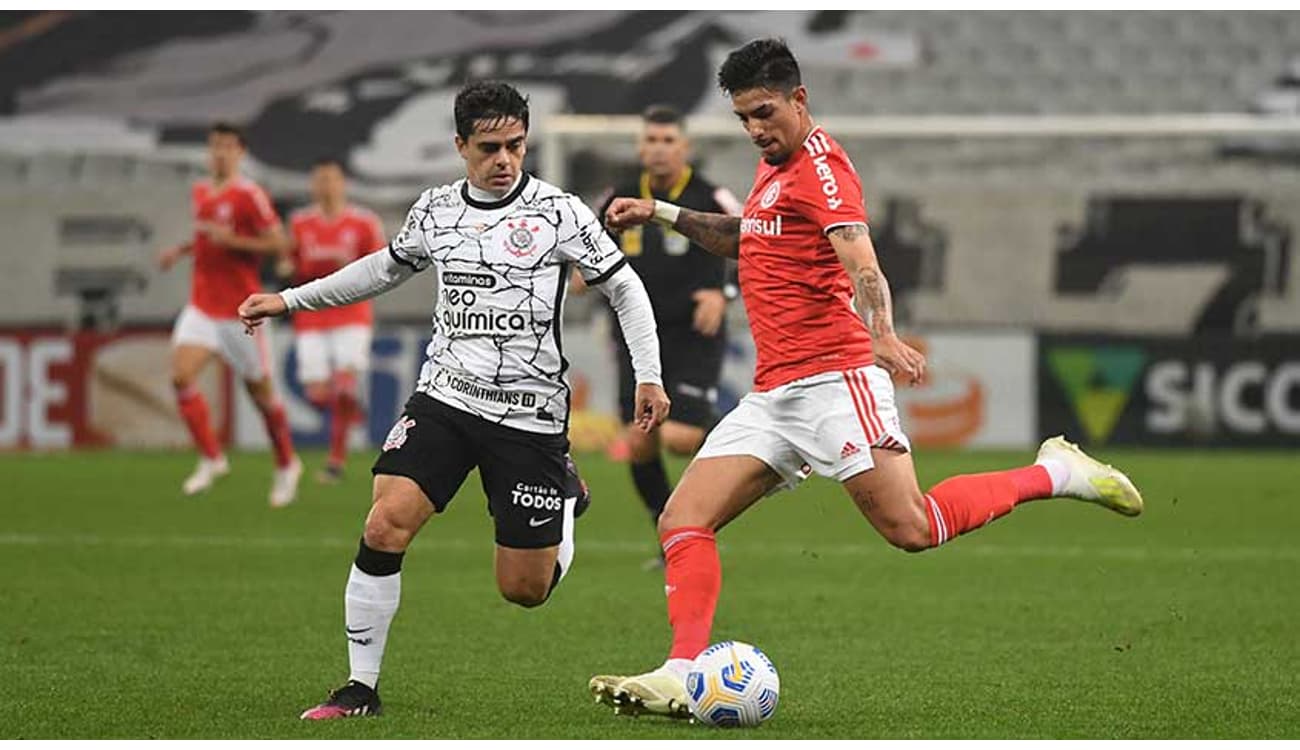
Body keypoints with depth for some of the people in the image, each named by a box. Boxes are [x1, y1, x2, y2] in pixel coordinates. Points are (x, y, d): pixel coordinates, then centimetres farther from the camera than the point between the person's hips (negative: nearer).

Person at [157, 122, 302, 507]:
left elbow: (278, 244, -14)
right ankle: (211, 457, -3)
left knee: (260, 391, 6)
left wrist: (230, 240, -22)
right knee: (181, 376, -15)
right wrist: (181, 250, 11)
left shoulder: (249, 195, -11)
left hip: (240, 312, -6)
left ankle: (286, 465, 27)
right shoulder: (200, 193, 11)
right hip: (202, 307, 6)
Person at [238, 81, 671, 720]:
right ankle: (361, 686, -8)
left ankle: (566, 497, 37)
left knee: (525, 589, 1)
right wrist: (292, 300, 25)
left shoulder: (558, 213, -6)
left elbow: (624, 288, 3)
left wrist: (649, 376, -5)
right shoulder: (434, 211, 6)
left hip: (530, 412, -3)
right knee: (386, 524, -19)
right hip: (445, 397, 3)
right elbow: (388, 267, 25)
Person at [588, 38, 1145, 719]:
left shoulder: (820, 165, -8)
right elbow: (746, 238, 42)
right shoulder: (774, 167, 20)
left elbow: (861, 264, -23)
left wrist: (882, 333, -41)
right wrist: (661, 213, 32)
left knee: (912, 529, -18)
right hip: (772, 395, 9)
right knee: (682, 522, -4)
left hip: (832, 379, -9)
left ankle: (1056, 472, 0)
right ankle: (681, 677, -12)